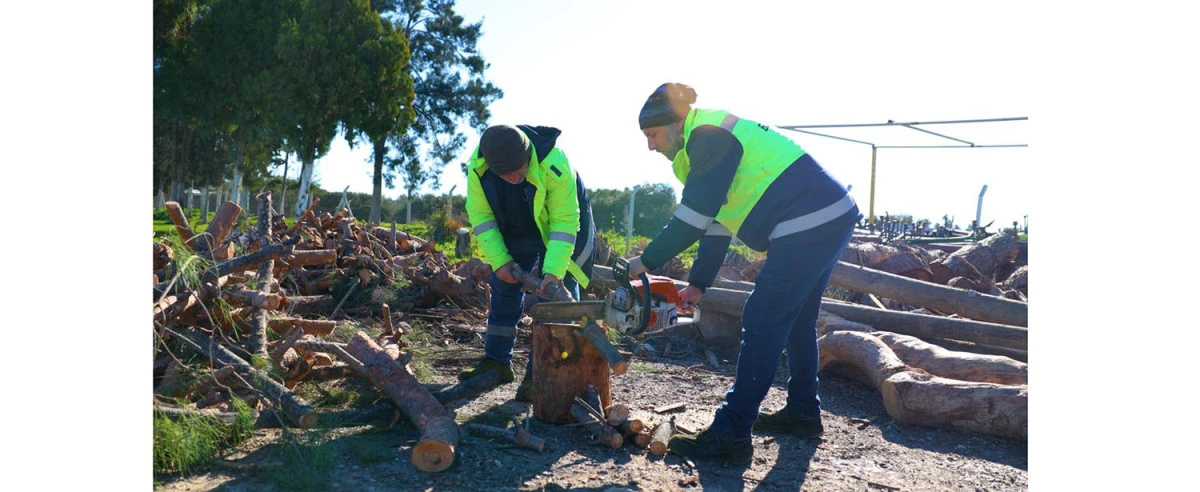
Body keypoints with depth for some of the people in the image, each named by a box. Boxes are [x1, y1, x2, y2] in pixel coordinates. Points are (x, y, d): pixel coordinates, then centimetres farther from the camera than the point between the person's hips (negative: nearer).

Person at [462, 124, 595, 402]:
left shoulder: (553, 163, -39)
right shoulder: (477, 167, -27)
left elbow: (564, 220, -35)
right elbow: (481, 216, -18)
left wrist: (554, 270, -42)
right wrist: (499, 261, -24)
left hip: (557, 226, -4)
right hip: (515, 230, 4)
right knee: (504, 288, 7)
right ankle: (496, 361, 19)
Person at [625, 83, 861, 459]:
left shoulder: (708, 135, -11)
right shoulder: (710, 141, 21)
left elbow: (694, 216, -17)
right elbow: (716, 221, 22)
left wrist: (647, 261, -8)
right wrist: (698, 283, 21)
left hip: (809, 224, -11)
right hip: (831, 218, 11)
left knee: (763, 324, -10)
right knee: (796, 320, 20)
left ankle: (731, 433, -8)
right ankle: (803, 412, 31)